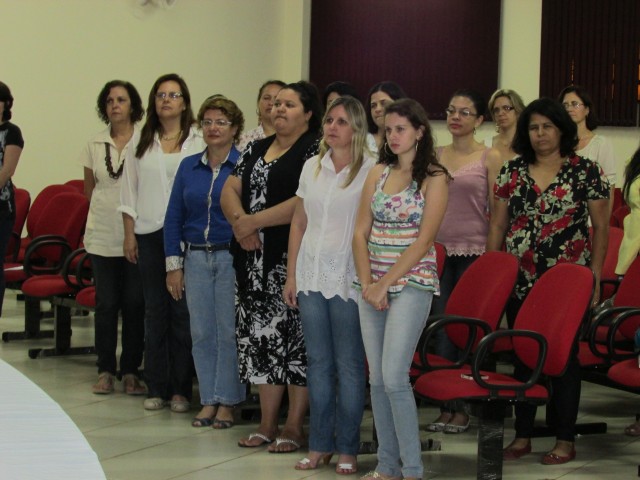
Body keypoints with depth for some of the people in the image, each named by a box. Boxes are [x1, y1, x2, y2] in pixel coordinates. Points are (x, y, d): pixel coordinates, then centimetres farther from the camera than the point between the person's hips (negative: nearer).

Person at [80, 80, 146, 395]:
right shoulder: (95, 146, 9)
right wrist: (109, 205, 10)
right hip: (102, 235, 3)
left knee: (135, 304, 0)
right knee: (106, 304, 4)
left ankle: (131, 371, 9)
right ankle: (105, 371, 11)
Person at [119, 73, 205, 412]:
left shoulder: (199, 140, 0)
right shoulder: (140, 141, 11)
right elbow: (129, 189, 12)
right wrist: (129, 233, 6)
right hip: (149, 233, 3)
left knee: (183, 311, -1)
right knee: (155, 310, 7)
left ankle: (181, 388, 7)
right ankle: (156, 387, 13)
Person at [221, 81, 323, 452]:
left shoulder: (315, 150, -6)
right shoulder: (256, 150, 17)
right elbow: (230, 190, 12)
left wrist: (255, 221, -15)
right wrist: (241, 221, -8)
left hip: (293, 258, -7)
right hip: (255, 259, 7)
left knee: (294, 338, -4)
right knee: (261, 337, 9)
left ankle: (294, 427, 3)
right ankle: (267, 424, 17)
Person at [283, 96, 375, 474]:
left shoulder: (370, 170, -6)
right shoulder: (312, 167, 11)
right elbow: (299, 223, 15)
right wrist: (291, 274, 11)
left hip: (348, 278, -5)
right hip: (312, 275, 5)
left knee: (349, 365, 1)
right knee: (318, 362, 10)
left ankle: (347, 448, 9)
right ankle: (320, 444, 17)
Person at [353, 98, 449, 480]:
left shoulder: (434, 178, -4)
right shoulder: (378, 174, 11)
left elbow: (424, 239, -11)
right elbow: (361, 232, 8)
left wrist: (385, 284, -13)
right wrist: (367, 283, -5)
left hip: (412, 283, -6)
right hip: (373, 286, 6)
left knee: (394, 377, -13)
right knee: (377, 379, 6)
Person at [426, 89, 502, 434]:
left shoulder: (489, 159, 0)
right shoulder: (435, 157, 11)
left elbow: (497, 211, -1)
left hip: (473, 250, -4)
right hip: (439, 249, 4)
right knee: (440, 327, 2)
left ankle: (463, 407, 6)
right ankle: (444, 405, 8)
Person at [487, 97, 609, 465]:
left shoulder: (586, 171, -1)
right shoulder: (513, 171, 7)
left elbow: (601, 228, 0)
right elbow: (498, 225, 12)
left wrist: (595, 278, -5)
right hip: (520, 281, 3)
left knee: (564, 356, 2)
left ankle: (566, 439, 11)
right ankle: (523, 435, 18)